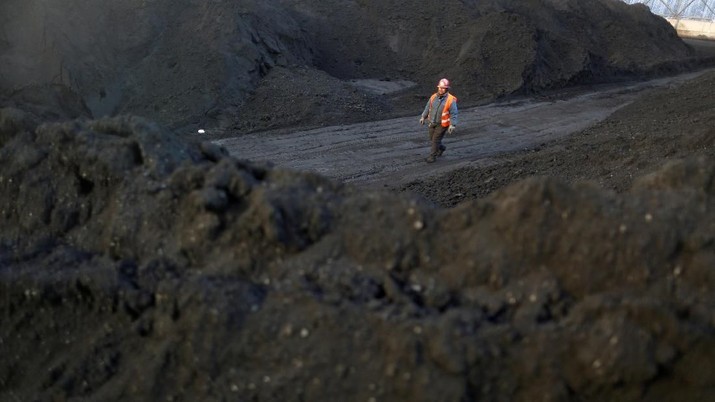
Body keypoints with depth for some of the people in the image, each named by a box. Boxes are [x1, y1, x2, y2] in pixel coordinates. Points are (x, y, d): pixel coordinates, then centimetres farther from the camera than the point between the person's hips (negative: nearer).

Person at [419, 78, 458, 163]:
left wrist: (452, 125, -22)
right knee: (432, 139, 18)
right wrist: (423, 117, 12)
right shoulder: (434, 97, -5)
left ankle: (432, 156, 17)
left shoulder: (451, 100, -19)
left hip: (442, 124, -5)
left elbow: (454, 113, -17)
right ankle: (441, 147, 46)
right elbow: (428, 107, 9)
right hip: (432, 123, 6)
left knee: (436, 140, -1)